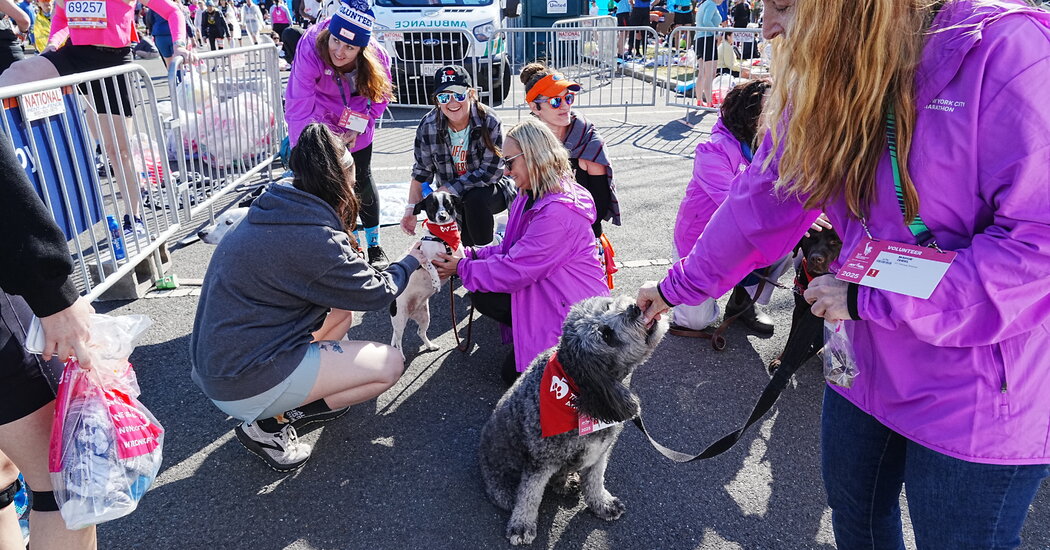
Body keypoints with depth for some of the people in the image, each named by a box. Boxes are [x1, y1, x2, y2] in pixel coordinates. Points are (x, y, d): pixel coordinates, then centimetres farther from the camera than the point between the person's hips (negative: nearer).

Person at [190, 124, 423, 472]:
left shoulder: (273, 213, 2)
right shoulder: (315, 241, -23)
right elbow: (377, 294, -7)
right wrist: (413, 259, 10)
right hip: (245, 385, -9)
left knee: (341, 310, 18)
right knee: (390, 365, -3)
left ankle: (292, 402, 11)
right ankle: (270, 424, 0)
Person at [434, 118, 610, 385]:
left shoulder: (558, 211, -29)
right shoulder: (531, 197, 2)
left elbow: (515, 270, -26)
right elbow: (511, 250, 7)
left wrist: (463, 268, -13)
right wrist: (467, 256, -6)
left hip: (574, 309, -9)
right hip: (546, 291, 9)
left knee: (515, 372, -3)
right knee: (482, 296, -1)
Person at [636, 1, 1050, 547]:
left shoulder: (1005, 51, -22)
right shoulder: (821, 84, -2)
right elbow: (759, 205, 6)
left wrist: (866, 299, -21)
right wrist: (677, 287, 12)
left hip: (977, 398, -5)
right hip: (865, 367, 6)